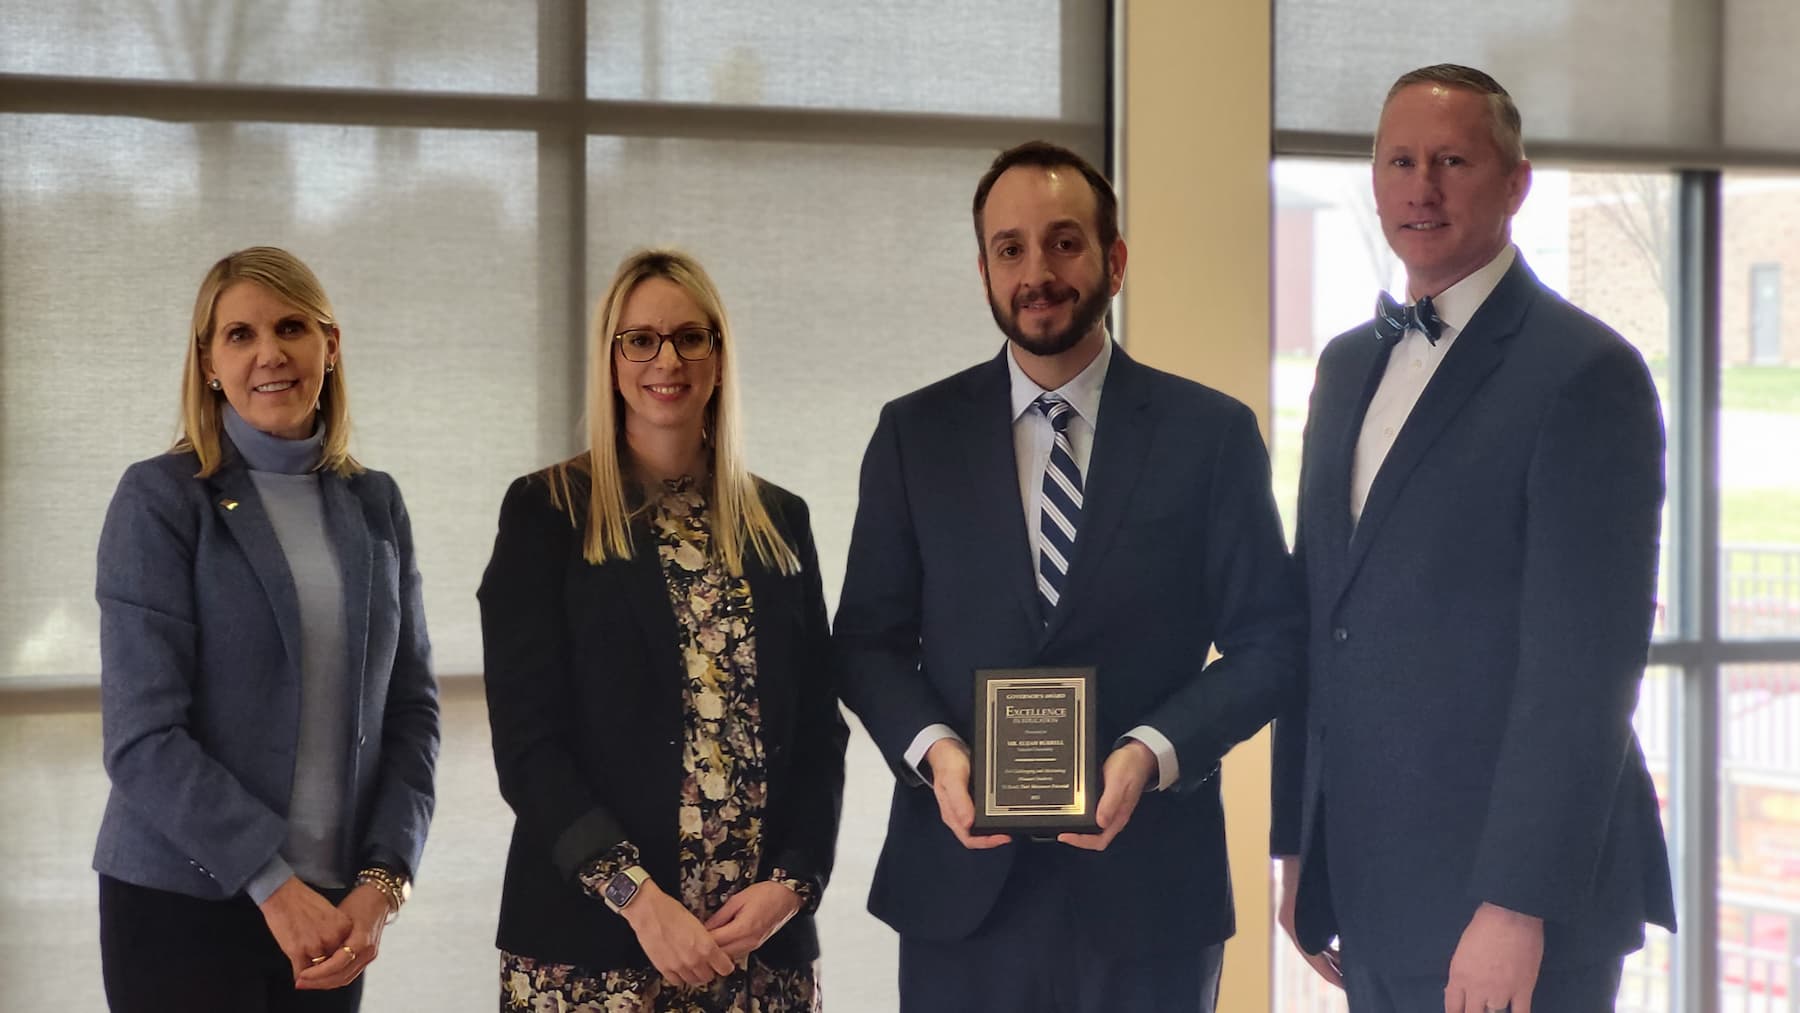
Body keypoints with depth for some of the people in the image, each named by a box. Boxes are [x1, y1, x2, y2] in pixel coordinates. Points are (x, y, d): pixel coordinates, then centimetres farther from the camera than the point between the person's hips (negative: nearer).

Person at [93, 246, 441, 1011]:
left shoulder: (374, 505, 8)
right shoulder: (160, 499, -6)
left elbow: (410, 709, 7)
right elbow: (142, 736, -12)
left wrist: (382, 880, -6)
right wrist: (274, 884, -15)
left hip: (335, 910, 4)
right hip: (183, 907, -4)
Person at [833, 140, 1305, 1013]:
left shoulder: (1212, 434, 1)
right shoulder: (914, 434, 5)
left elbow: (1268, 639, 1)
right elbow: (868, 639, 6)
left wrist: (1151, 753, -14)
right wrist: (934, 749, -12)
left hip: (1148, 885, -1)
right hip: (962, 884, 1)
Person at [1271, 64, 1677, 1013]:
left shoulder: (1586, 374, -10)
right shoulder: (1348, 365, 13)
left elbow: (1584, 662, -16)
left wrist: (1517, 908, -19)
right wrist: (1299, 846, 13)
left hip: (1508, 897, -6)